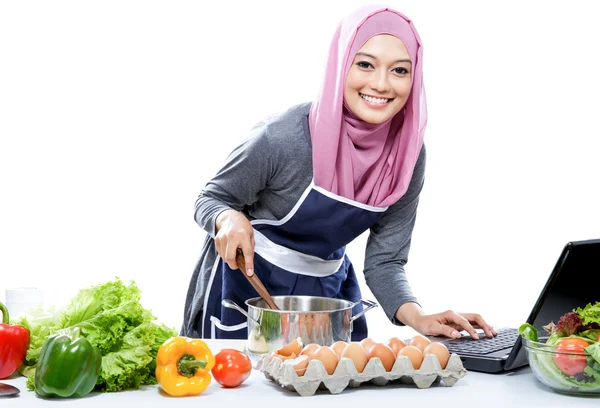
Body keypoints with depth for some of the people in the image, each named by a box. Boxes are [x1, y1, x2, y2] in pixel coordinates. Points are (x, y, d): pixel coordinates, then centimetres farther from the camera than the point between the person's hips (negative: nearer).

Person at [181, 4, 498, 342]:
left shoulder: (409, 155, -12)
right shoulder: (283, 137, -25)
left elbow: (384, 262, -8)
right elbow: (211, 199, -10)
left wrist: (417, 317, -25)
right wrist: (229, 219, -32)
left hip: (328, 287, 4)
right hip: (247, 280, -3)